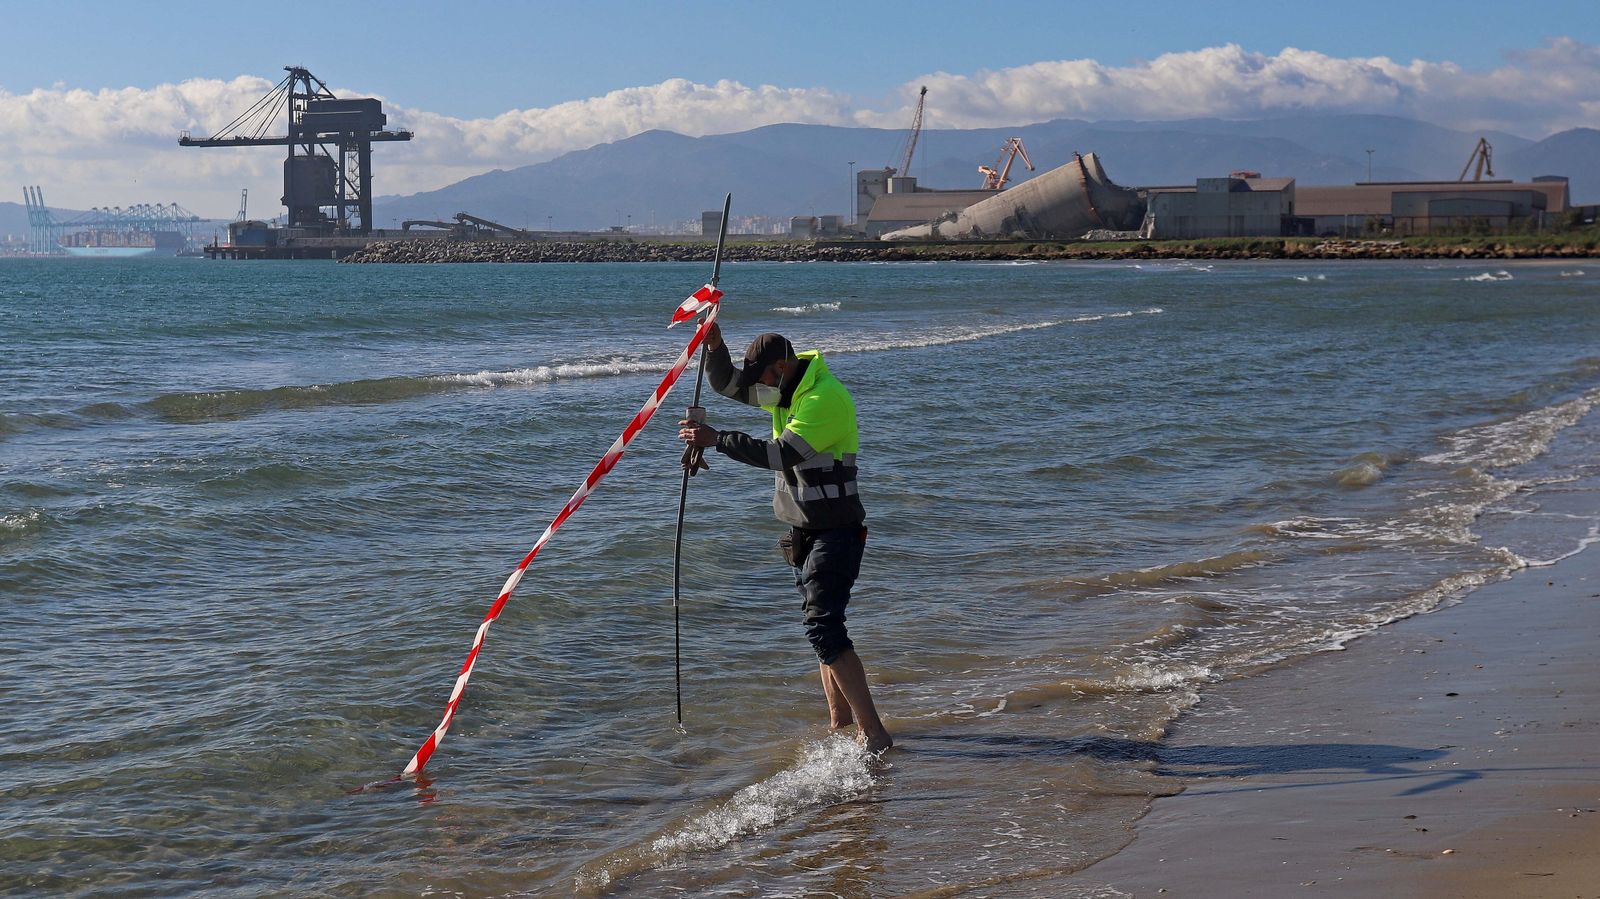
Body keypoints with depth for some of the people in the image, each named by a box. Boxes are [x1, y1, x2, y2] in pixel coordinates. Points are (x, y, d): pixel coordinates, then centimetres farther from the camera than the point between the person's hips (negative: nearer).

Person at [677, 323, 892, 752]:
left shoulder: (827, 397, -21)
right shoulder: (788, 388, 9)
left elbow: (783, 454, -28)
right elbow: (726, 383, 15)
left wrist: (716, 438, -25)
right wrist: (714, 346, -5)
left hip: (836, 531, -10)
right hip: (804, 529, 10)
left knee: (824, 628, -17)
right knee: (821, 624, 15)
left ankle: (873, 733, -18)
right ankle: (839, 721, 26)